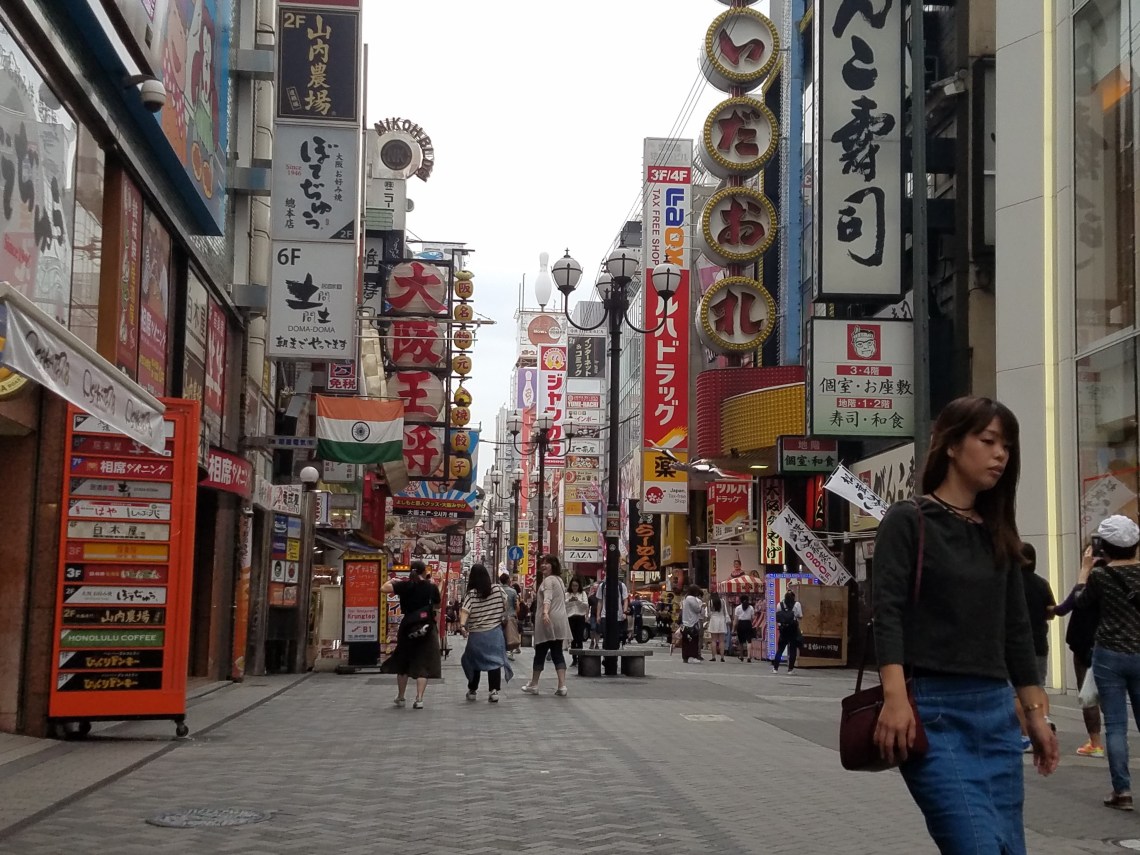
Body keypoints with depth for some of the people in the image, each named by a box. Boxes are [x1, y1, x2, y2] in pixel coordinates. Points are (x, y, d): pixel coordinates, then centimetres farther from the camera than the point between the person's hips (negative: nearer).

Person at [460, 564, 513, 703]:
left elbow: (464, 610, -25)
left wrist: (462, 625, -35)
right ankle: (493, 691, -10)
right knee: (495, 661, 0)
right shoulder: (498, 589, -3)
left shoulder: (470, 594, -11)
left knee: (474, 661, 15)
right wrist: (503, 618, 28)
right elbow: (505, 605, 11)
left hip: (476, 634, -1)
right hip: (495, 632, 1)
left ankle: (472, 690, 26)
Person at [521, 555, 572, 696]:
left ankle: (533, 685, 14)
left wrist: (545, 613, -43)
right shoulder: (558, 579, 21)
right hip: (560, 621, 8)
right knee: (557, 653, 4)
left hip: (548, 621, -8)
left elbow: (547, 598, -27)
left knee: (540, 653, 3)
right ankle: (562, 686, -8)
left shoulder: (548, 580, -9)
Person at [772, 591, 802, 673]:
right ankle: (790, 669, 3)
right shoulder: (797, 605, -6)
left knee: (780, 649, 11)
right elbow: (800, 617, -6)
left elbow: (776, 618, 2)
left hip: (783, 629, 3)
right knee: (793, 649, 5)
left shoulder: (780, 605, 2)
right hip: (794, 630, -2)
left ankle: (775, 667, 9)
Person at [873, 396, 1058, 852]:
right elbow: (887, 611, -12)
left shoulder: (998, 532, 16)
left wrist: (1035, 713, 14)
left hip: (996, 711, 6)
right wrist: (895, 697, -24)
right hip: (931, 707, -6)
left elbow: (1016, 627, 19)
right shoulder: (908, 520, -2)